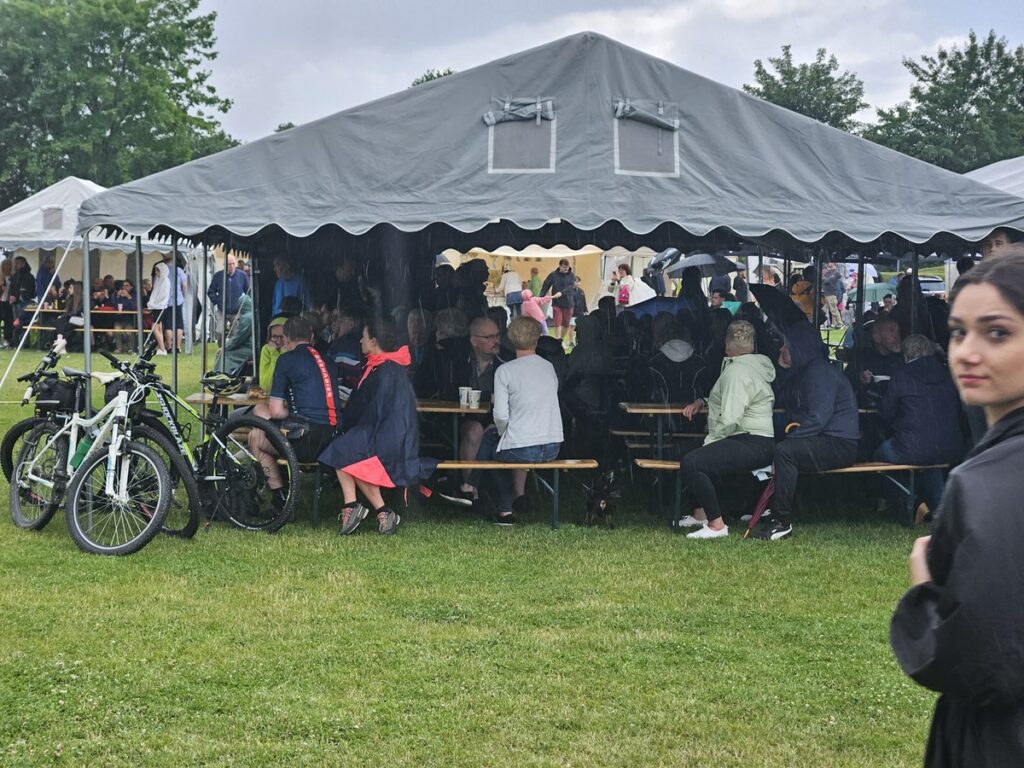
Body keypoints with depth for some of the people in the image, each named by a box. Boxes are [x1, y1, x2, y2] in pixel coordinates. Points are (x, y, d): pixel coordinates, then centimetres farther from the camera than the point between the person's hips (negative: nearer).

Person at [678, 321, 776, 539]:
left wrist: (709, 442, -12)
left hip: (752, 445, -11)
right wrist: (702, 402, 20)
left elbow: (730, 419, -23)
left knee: (691, 463, -28)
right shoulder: (754, 365, 19)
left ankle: (716, 524, -23)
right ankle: (700, 513, 26)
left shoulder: (737, 371, -14)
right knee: (687, 454, 24)